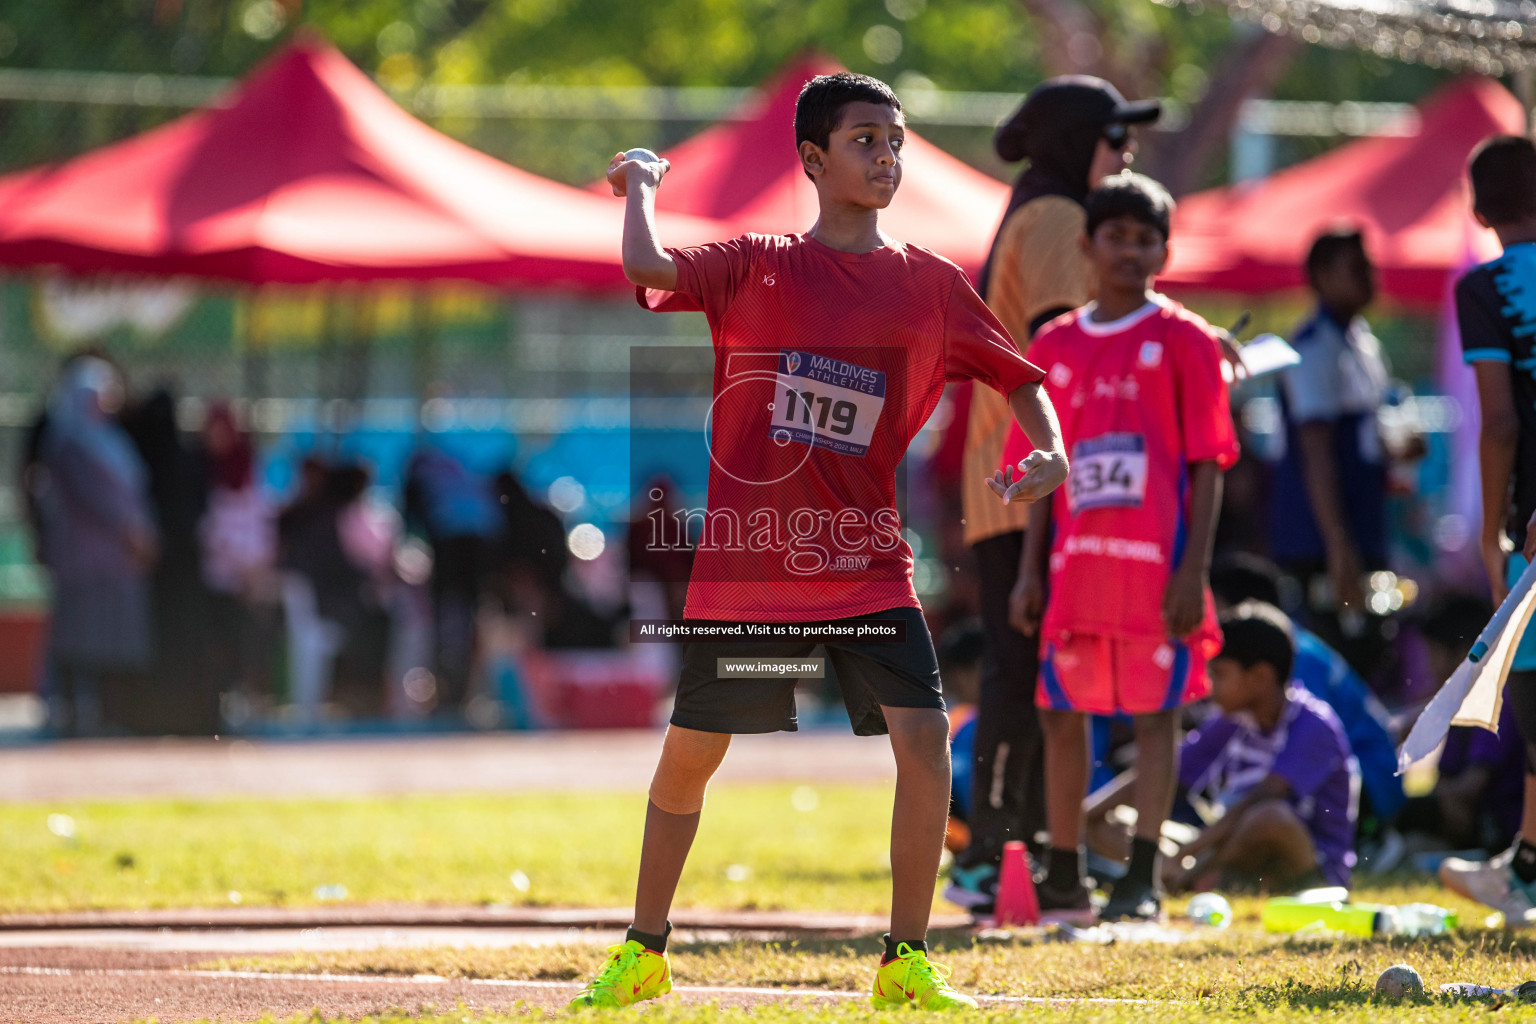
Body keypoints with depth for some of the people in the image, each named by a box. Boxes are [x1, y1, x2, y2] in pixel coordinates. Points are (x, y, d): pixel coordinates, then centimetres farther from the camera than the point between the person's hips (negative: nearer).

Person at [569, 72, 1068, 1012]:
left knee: (925, 741, -15)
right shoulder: (755, 266, 0)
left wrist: (1050, 451, -10)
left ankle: (907, 962, -3)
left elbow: (1018, 375, 9)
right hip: (743, 561, -1)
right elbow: (647, 269, -17)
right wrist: (642, 184, -1)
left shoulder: (931, 284, 4)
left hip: (866, 567, 1)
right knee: (689, 754, 8)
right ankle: (645, 951, 26)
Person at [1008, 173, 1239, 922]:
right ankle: (1064, 878, 15)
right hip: (1077, 563, 4)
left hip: (1156, 563, -4)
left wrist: (1193, 571, -11)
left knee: (1155, 713, -3)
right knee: (1061, 713, 6)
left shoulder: (1183, 339, 0)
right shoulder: (1055, 345, 12)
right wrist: (1030, 571, 6)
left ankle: (1142, 881, -2)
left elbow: (1209, 465, -3)